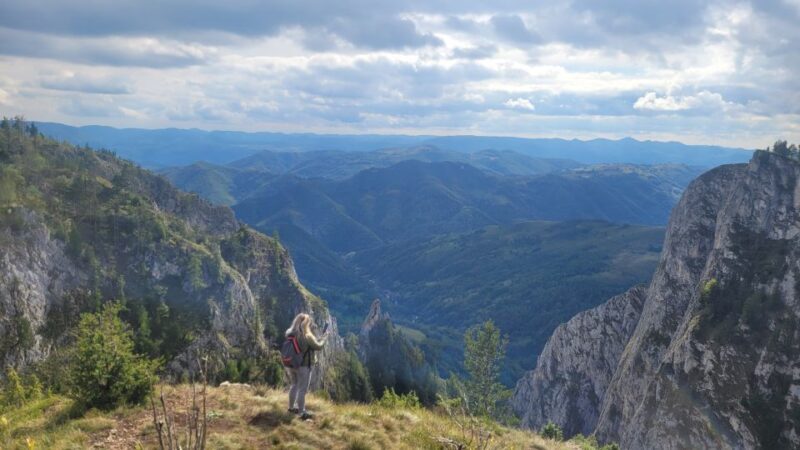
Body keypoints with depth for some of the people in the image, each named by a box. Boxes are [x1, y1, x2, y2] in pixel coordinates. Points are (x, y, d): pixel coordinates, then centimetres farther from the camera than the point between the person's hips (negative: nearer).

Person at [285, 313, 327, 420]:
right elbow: (318, 346, -10)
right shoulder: (307, 336, -21)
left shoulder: (289, 334, -2)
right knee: (302, 389, 1)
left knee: (294, 385, 23)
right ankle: (302, 412, 5)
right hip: (303, 366, -6)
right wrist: (325, 336, 3)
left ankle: (292, 407, 35)